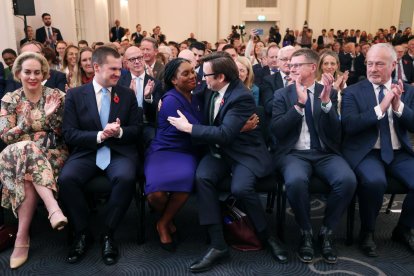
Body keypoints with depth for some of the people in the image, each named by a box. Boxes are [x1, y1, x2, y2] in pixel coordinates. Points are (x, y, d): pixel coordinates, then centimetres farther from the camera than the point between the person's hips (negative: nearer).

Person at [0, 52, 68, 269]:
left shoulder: (57, 96, 4)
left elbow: (65, 133, 0)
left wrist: (51, 115, -16)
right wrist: (28, 123, -12)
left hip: (53, 154, -1)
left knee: (28, 177, -34)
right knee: (25, 150, -37)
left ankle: (22, 236, -29)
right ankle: (54, 209, -45)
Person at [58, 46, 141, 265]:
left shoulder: (127, 95, 9)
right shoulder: (75, 95, 5)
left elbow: (137, 129, 6)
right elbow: (69, 134, -2)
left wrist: (119, 132, -16)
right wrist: (99, 136, -18)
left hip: (119, 153, 0)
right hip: (86, 152, 0)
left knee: (126, 178, -32)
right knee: (66, 179, -29)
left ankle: (108, 234, -10)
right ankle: (82, 233, -6)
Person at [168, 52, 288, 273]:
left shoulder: (242, 97, -21)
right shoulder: (211, 91, 4)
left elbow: (224, 134, -28)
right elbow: (206, 121, 24)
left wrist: (189, 128, -21)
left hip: (244, 153, -6)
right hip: (219, 151, 6)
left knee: (240, 188, -33)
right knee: (202, 177, -24)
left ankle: (267, 236, -3)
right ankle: (218, 245, -18)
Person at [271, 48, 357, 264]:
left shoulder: (329, 92, 9)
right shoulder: (282, 94, 7)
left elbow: (335, 134, -2)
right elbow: (276, 130, -7)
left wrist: (326, 101, -16)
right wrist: (299, 103, -15)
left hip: (325, 154, 2)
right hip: (294, 153, -1)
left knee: (348, 180, -29)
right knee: (295, 181, -35)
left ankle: (327, 232, -4)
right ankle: (306, 233, -7)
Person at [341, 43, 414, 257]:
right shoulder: (353, 91, 1)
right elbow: (349, 125, -13)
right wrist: (381, 108, -20)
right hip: (366, 152, -4)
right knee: (374, 181, -34)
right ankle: (367, 232, -5)